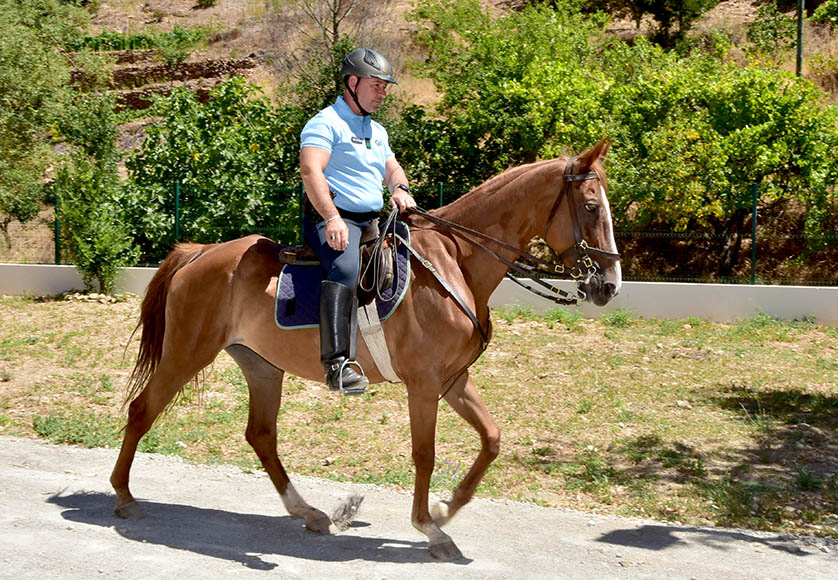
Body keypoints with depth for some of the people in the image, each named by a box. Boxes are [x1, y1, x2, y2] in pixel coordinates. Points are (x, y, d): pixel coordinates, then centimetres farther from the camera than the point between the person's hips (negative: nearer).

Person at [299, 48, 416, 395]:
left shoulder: (377, 131, 26)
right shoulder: (326, 123, -3)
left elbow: (392, 168, 24)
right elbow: (311, 171, -17)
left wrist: (400, 190, -2)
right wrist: (332, 218, -28)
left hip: (372, 221, 9)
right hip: (330, 219, -9)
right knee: (346, 268, -34)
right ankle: (338, 362, -43)